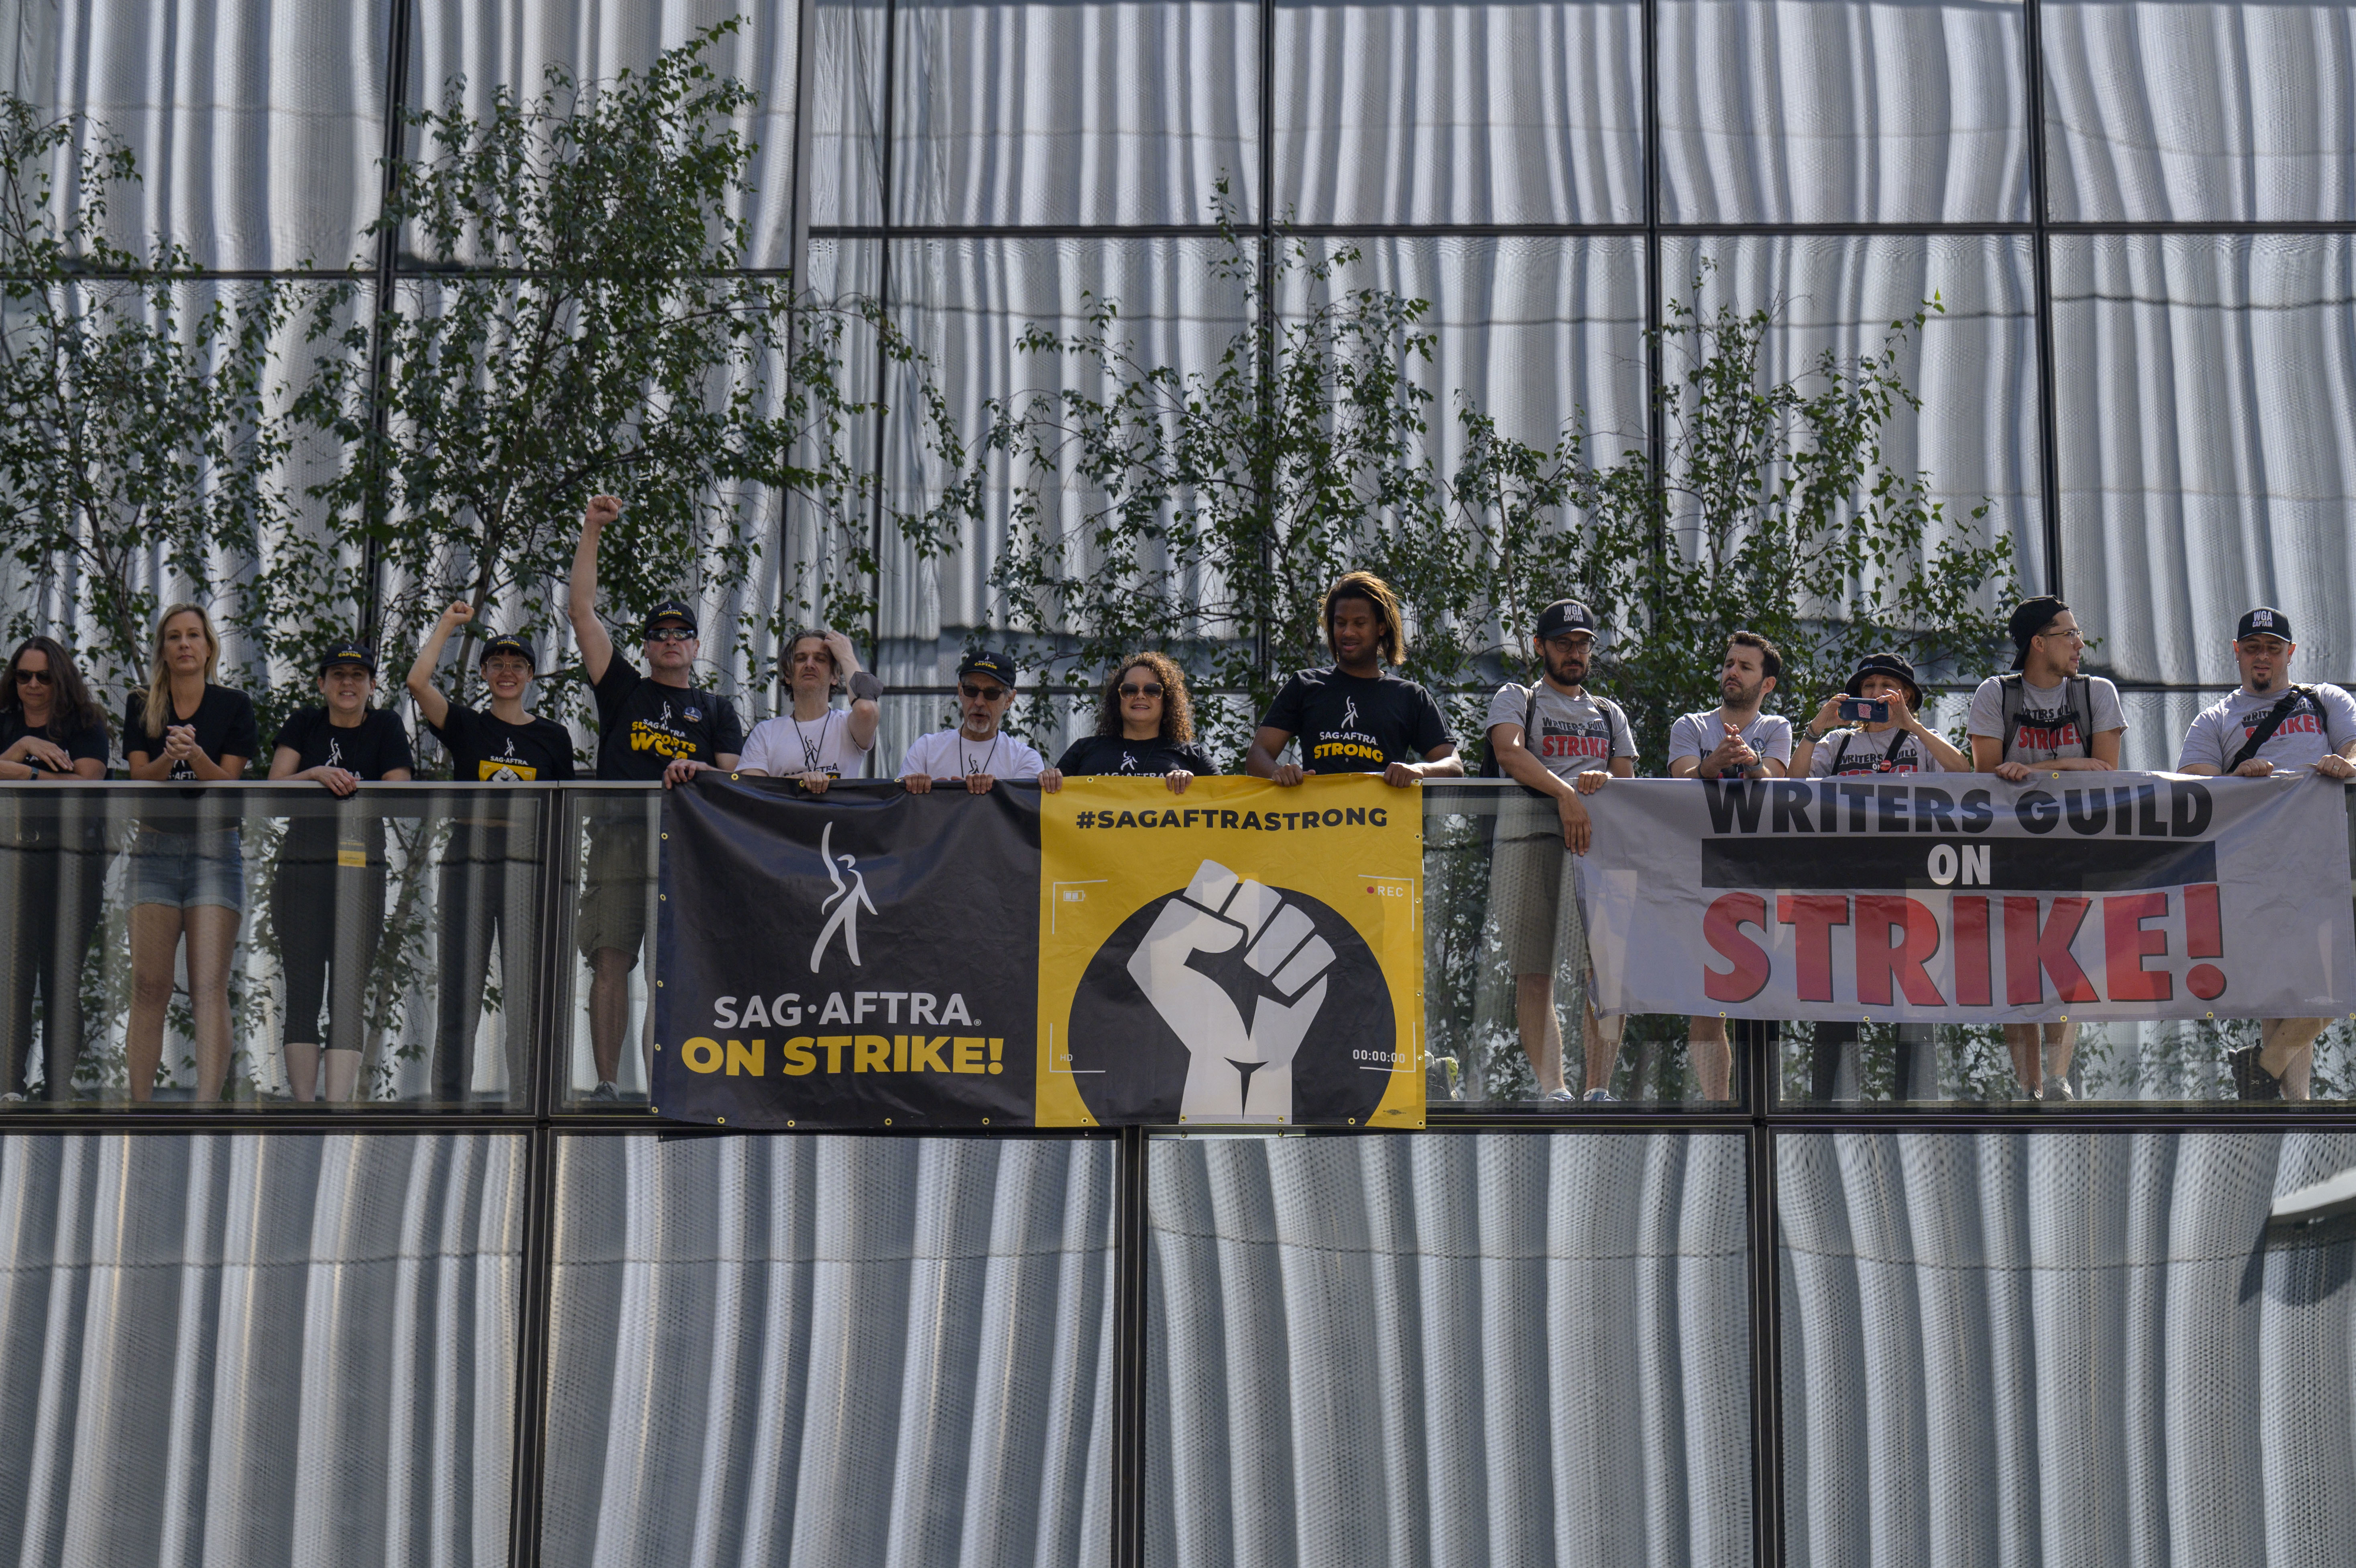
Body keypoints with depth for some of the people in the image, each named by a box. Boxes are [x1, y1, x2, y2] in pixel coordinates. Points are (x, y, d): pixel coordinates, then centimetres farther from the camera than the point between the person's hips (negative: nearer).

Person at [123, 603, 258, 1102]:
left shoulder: (234, 706, 4)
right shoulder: (141, 707, 10)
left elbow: (228, 781, -4)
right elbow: (140, 777, 1)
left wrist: (195, 754, -23)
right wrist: (170, 758, -20)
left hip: (216, 847, -2)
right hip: (155, 847, 2)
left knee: (209, 986, -11)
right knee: (148, 985, -3)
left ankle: (208, 1104, -17)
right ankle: (140, 1103, -1)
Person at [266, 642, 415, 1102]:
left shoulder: (385, 727, 9)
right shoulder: (302, 724, 12)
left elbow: (399, 793, -1)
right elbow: (274, 787, 2)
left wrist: (347, 786, -14)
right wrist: (316, 775, -14)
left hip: (362, 872, -1)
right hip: (300, 868, 1)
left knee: (349, 991, -5)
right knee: (301, 989, -1)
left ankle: (338, 1107, -8)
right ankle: (303, 1109, 1)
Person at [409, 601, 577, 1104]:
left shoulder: (552, 736, 12)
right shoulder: (465, 727, 9)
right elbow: (418, 681, -6)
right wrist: (448, 623, 5)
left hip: (529, 861, 0)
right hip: (467, 855, 0)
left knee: (526, 991, -4)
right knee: (458, 988, 1)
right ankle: (449, 1099, 5)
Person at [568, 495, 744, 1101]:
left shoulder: (716, 709, 21)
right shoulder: (624, 689, 19)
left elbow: (733, 777, 12)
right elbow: (581, 609, 14)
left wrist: (698, 772, -10)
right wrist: (591, 533, 11)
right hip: (619, 835, 0)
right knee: (610, 958, -7)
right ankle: (605, 1084, -7)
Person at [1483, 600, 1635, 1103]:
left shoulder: (1610, 714, 28)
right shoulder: (1515, 699, 16)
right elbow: (1509, 753, -5)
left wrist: (1606, 781, -4)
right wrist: (1565, 793, -20)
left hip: (1595, 840, 2)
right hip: (1528, 837, -2)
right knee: (1533, 972, -8)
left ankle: (1599, 1090, -14)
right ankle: (1551, 1090, -9)